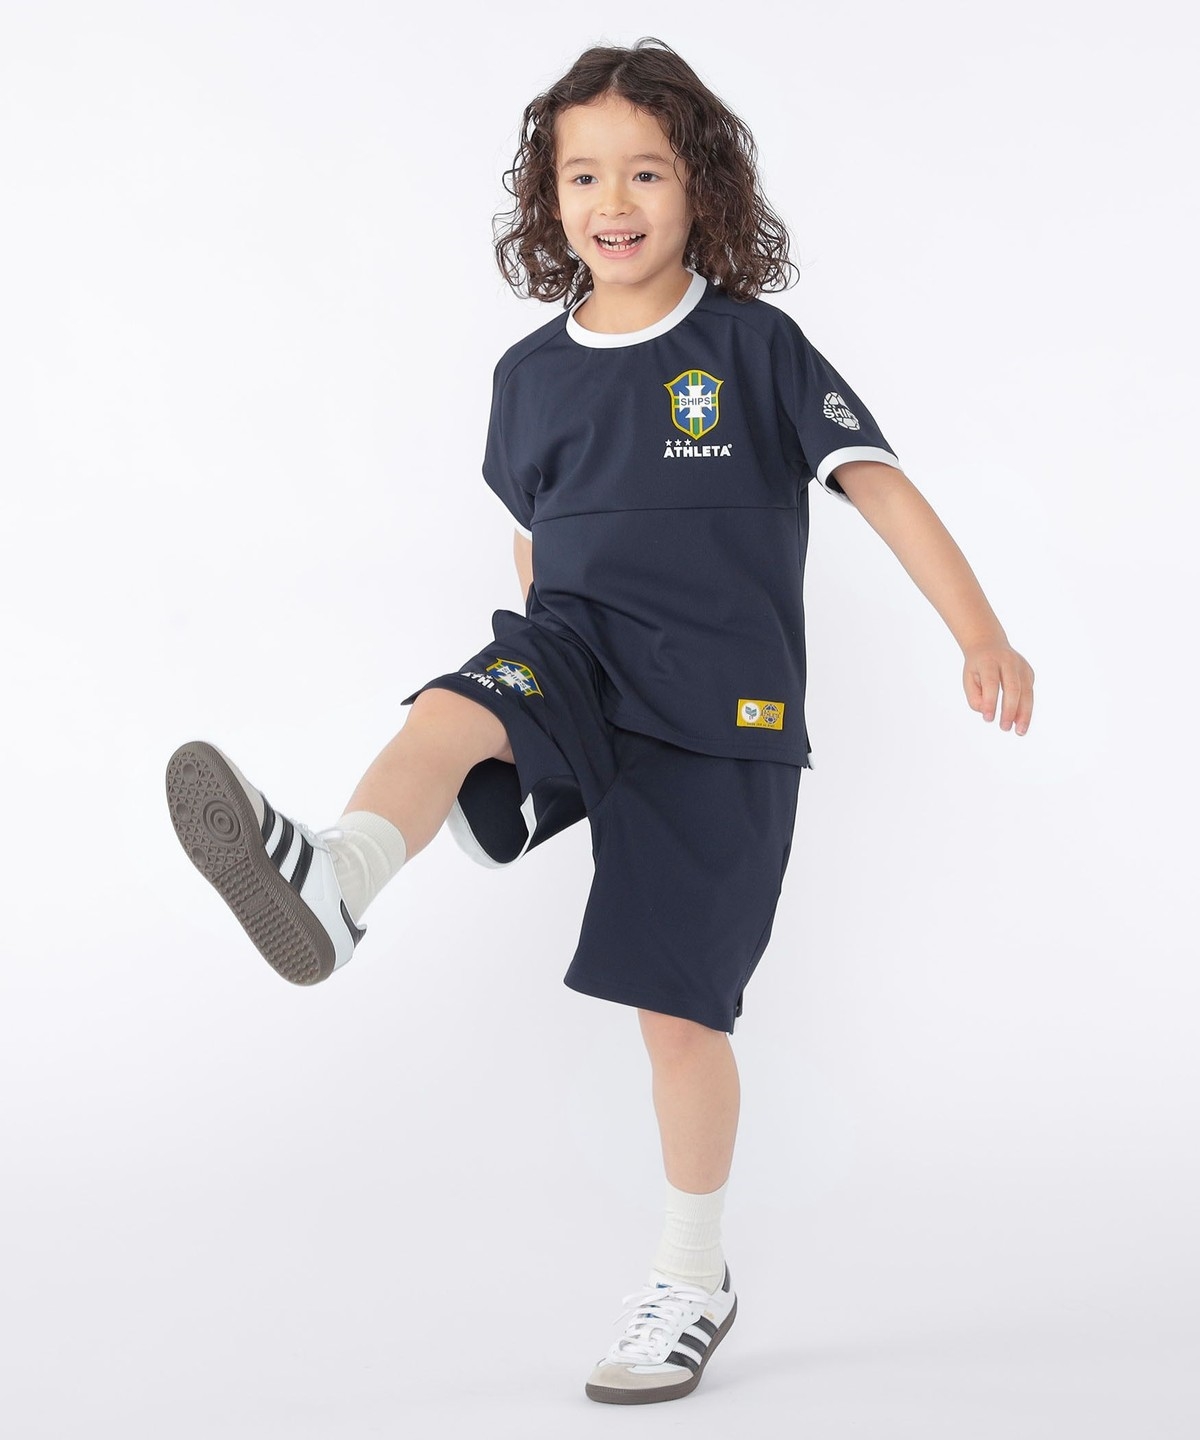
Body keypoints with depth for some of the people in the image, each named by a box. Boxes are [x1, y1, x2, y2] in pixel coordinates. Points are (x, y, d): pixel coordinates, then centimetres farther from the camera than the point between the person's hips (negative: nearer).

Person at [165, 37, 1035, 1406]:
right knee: (457, 708, -33)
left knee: (678, 1006, 1)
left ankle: (693, 1282, 18)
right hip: (577, 654, 3)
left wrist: (980, 631, -18)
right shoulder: (533, 370, 9)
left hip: (723, 708, -3)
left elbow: (879, 482, -8)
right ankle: (333, 881, -62)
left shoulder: (753, 345, -3)